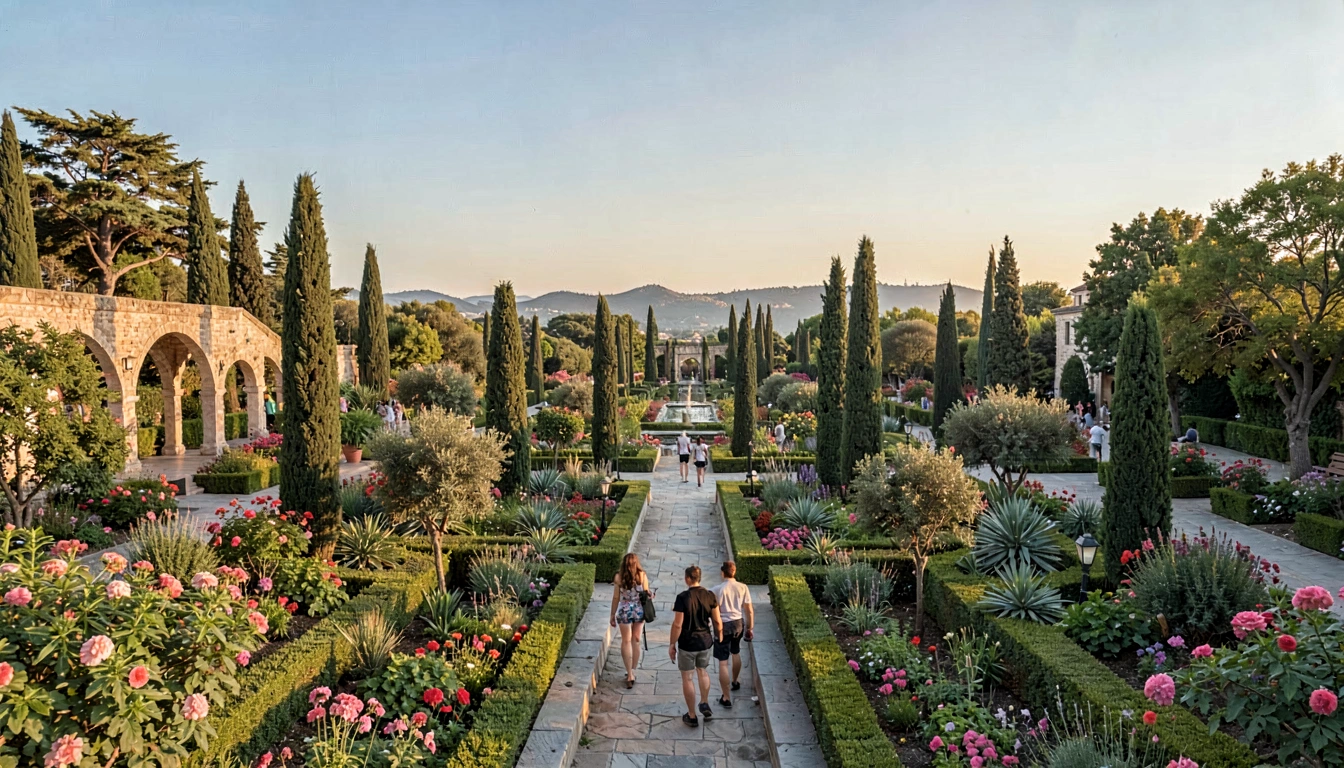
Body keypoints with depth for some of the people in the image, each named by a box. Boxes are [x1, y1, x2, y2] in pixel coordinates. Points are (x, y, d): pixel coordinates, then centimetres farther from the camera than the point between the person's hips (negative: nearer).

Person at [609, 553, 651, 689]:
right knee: (636, 641, 15)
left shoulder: (619, 577, -10)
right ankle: (632, 672, 24)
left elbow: (616, 597, -6)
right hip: (639, 610, 2)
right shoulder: (642, 576, -8)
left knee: (626, 642, 8)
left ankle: (630, 675, 3)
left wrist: (613, 615, 4)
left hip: (624, 611, -2)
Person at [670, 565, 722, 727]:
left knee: (687, 678, 11)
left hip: (687, 644, -4)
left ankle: (692, 716, 20)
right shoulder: (709, 595, -8)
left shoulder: (682, 598, -20)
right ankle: (705, 704, 29)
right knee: (703, 671, 29)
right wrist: (720, 638, 14)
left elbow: (677, 624, -17)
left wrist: (672, 644, -5)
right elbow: (717, 621, -1)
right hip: (706, 642, 4)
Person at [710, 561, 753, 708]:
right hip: (739, 623, 5)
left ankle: (726, 698, 5)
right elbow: (749, 611, -1)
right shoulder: (743, 587, -6)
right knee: (736, 653, 30)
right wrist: (750, 628, 11)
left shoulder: (717, 590, -18)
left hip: (724, 626, -5)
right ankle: (735, 682, 51)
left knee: (723, 662, 2)